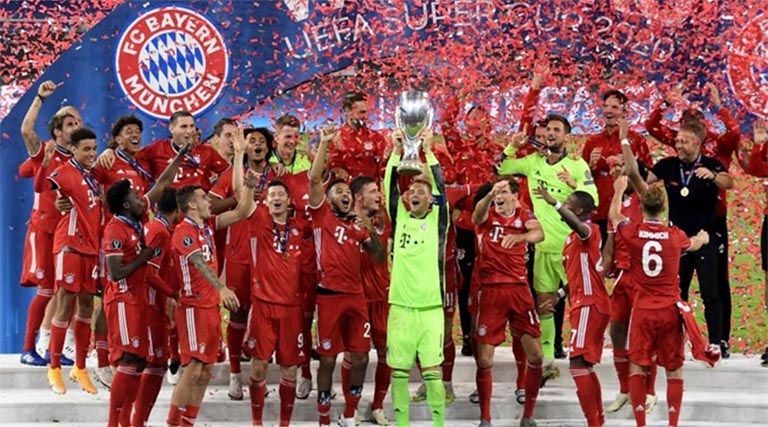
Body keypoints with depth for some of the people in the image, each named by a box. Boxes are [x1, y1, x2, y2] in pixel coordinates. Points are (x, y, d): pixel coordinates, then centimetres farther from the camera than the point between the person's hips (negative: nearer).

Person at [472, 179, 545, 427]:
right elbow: (477, 214, -21)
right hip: (490, 291, -1)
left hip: (519, 289, 1)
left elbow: (539, 233, -14)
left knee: (535, 355, 0)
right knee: (484, 359, -3)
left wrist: (519, 237, -37)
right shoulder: (487, 215, 4)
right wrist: (490, 195, -43)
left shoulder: (524, 215, 7)